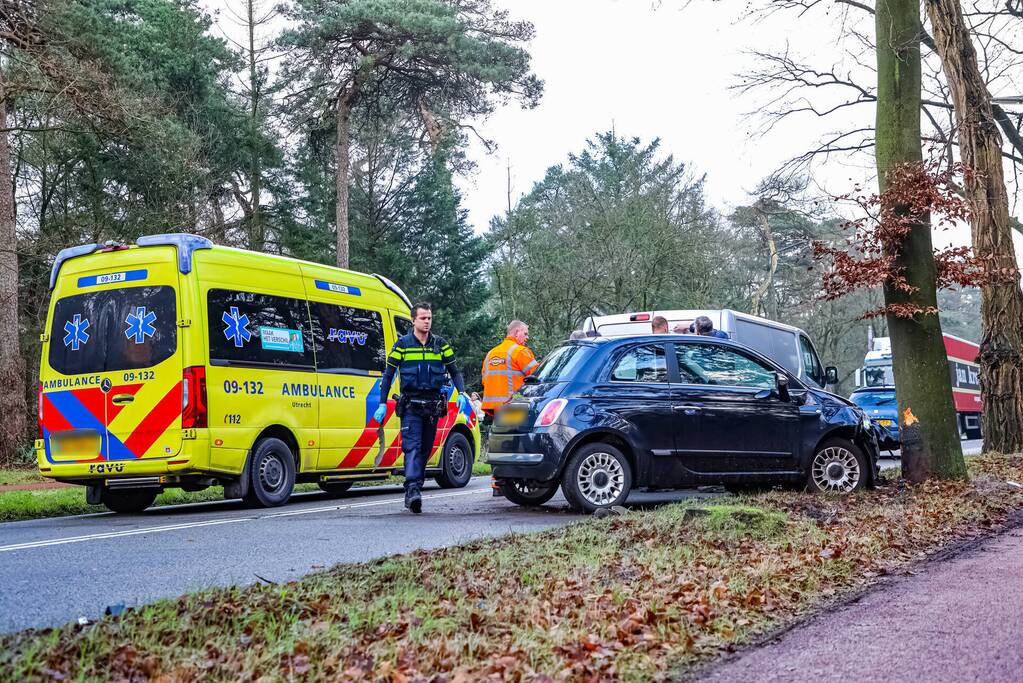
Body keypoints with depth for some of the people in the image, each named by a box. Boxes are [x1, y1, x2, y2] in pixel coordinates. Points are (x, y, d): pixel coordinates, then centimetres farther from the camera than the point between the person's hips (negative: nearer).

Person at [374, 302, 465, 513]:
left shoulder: (440, 345, 9)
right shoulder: (402, 344, 1)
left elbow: (454, 371, 14)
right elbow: (388, 375, 3)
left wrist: (462, 393, -4)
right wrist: (382, 404, -3)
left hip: (433, 405, 4)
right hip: (410, 405, -3)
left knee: (425, 449, 8)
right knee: (412, 447, -15)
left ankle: (413, 492, 17)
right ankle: (413, 490, -25)